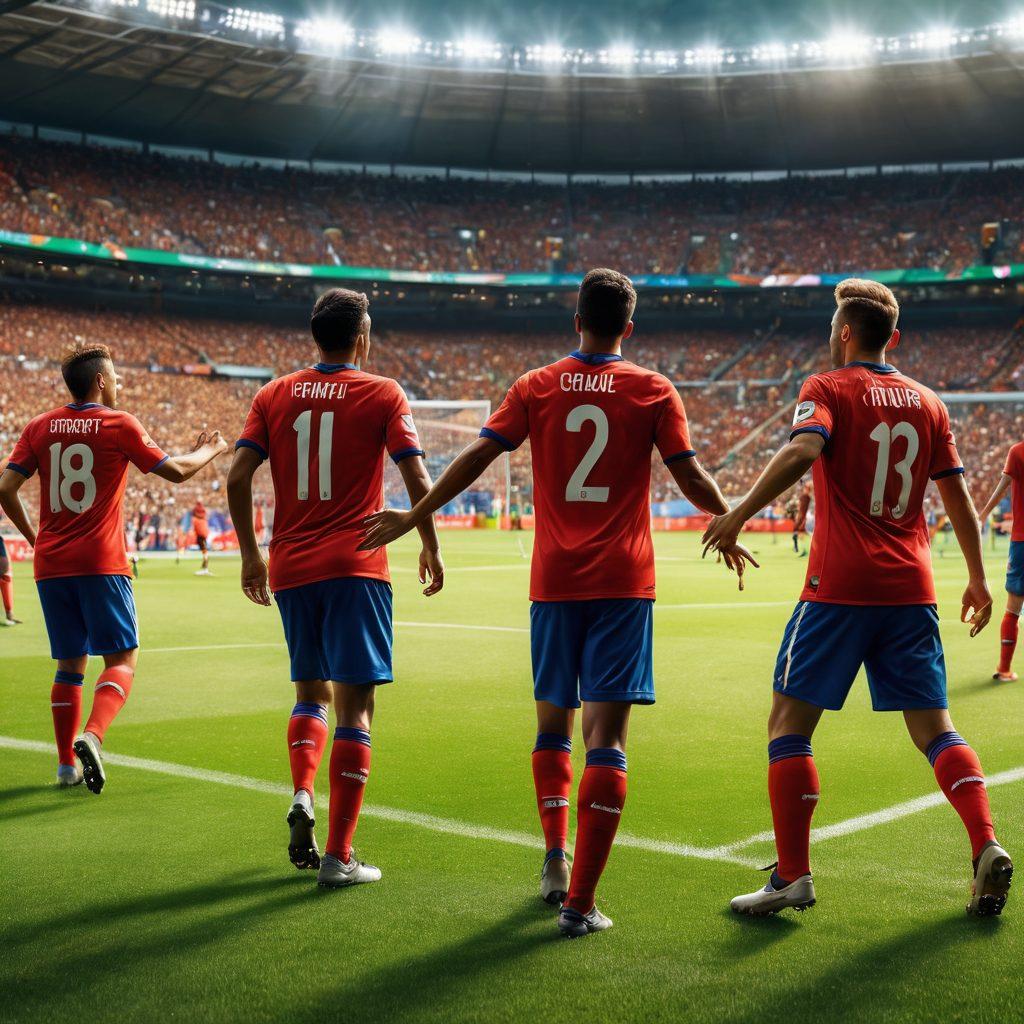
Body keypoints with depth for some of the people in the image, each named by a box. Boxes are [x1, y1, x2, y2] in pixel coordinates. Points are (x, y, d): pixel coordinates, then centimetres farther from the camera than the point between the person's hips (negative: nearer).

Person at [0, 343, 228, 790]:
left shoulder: (40, 427, 7)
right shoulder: (119, 424, -3)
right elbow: (174, 470, 1)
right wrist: (209, 450, 20)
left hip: (51, 565, 5)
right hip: (101, 564, -4)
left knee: (70, 664, 13)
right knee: (122, 660, 1)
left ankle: (67, 763, 14)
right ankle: (91, 735, -22)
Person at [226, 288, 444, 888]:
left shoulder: (275, 395, 8)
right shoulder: (383, 394, -1)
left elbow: (238, 478, 1)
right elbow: (417, 480, -7)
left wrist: (250, 553, 10)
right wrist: (431, 548, 6)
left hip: (291, 567, 4)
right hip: (355, 567, -4)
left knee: (312, 692, 23)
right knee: (355, 703, -1)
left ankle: (302, 797, 1)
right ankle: (339, 855, -3)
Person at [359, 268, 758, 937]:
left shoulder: (536, 387, 4)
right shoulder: (654, 391, 1)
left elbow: (477, 459, 1)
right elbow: (690, 475, 1)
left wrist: (414, 517, 11)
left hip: (554, 581, 2)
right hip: (624, 581, -2)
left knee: (553, 721, 20)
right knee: (606, 736, -3)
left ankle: (556, 862, 21)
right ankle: (580, 901, -6)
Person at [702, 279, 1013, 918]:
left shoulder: (827, 390, -1)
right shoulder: (927, 402, 14)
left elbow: (802, 452, -21)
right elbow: (957, 495, 15)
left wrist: (739, 515, -25)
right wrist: (978, 578, 23)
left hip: (840, 585, -5)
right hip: (912, 589, 5)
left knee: (790, 720, 2)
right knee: (933, 727, 11)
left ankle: (794, 876, -3)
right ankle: (988, 847, -5)